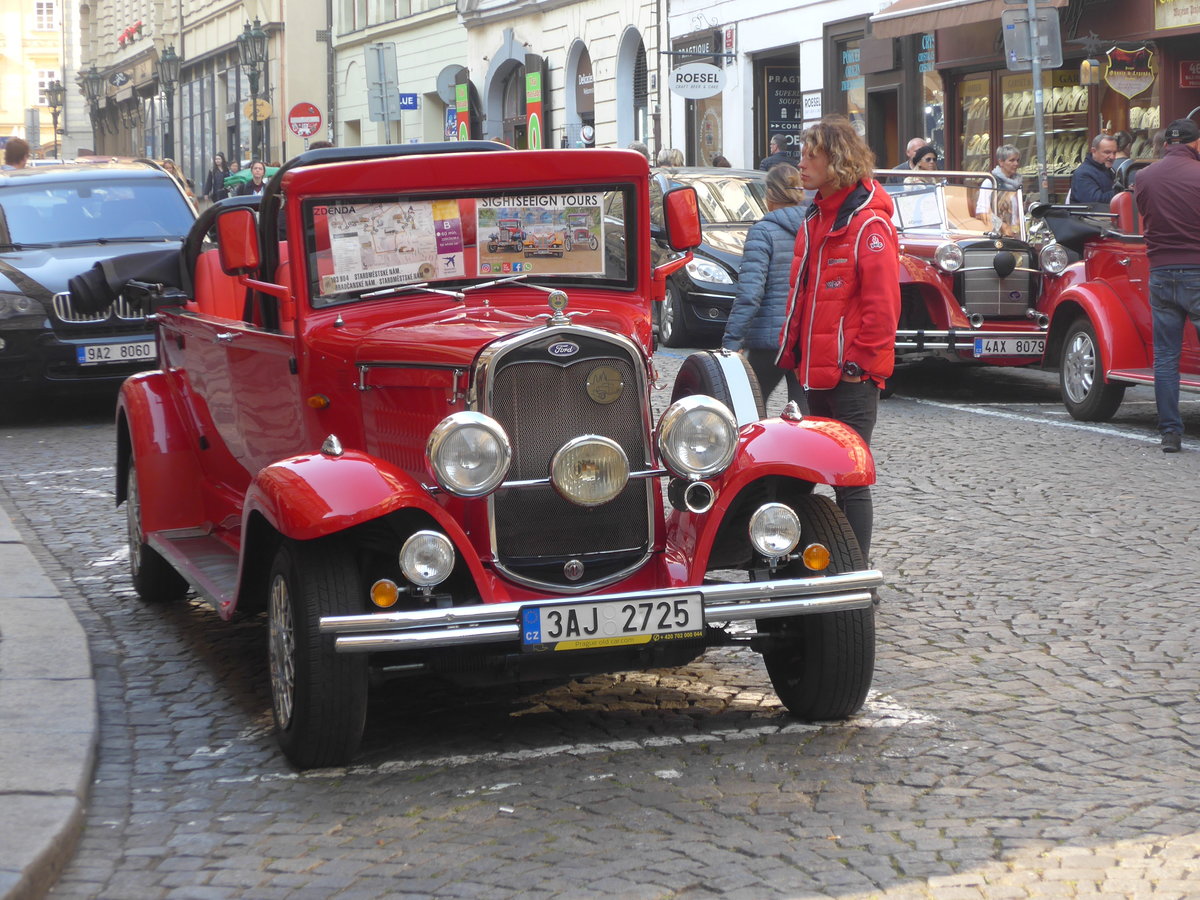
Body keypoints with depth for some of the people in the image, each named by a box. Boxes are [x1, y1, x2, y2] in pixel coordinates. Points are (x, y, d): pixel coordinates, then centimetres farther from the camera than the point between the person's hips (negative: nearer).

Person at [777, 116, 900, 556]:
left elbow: (882, 302, -17)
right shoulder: (815, 218, 15)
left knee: (851, 480, -4)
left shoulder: (869, 224, -13)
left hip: (851, 376, -9)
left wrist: (860, 360, -17)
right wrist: (791, 349, 15)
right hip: (816, 372, 9)